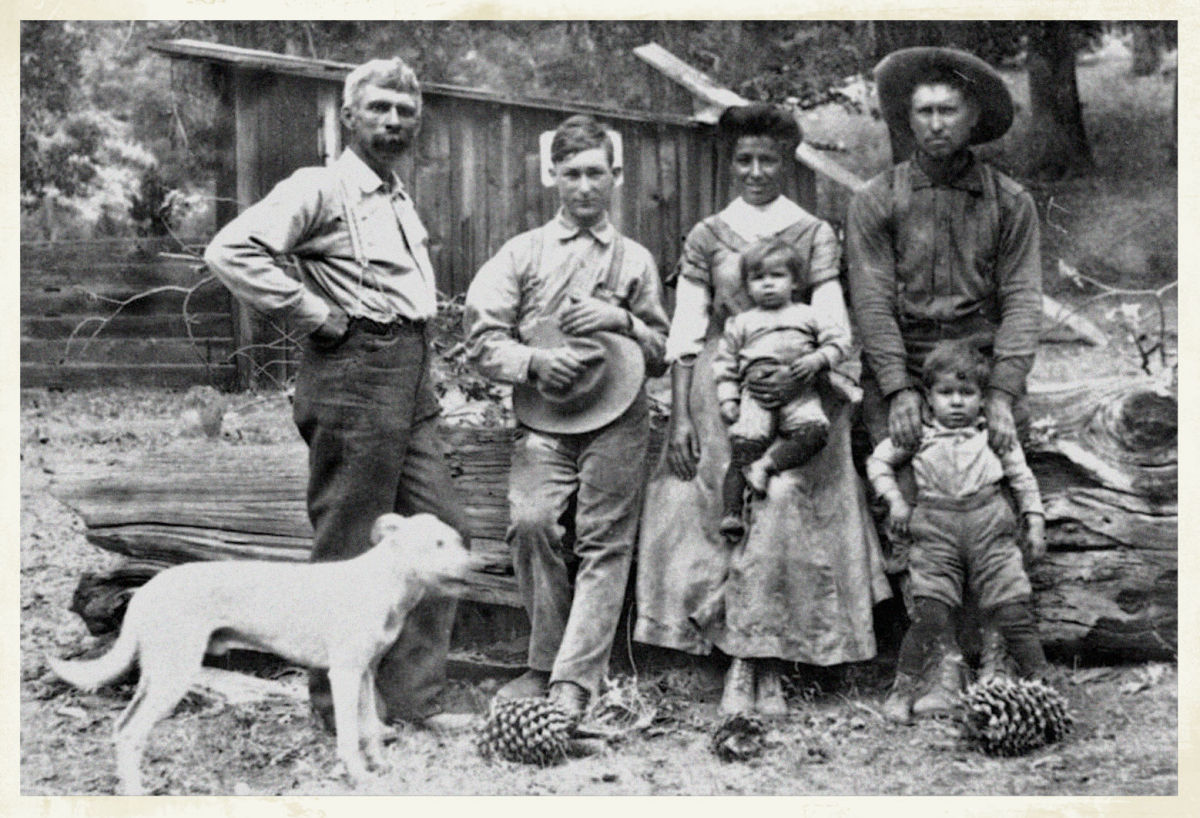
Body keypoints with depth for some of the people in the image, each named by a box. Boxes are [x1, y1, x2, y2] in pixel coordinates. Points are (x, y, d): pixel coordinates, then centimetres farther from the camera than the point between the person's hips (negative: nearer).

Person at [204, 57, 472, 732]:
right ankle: (340, 707, 12)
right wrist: (316, 314, -17)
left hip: (412, 379, 9)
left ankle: (413, 695, 17)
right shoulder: (322, 188, -8)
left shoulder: (399, 198, 18)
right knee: (348, 548, -1)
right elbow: (231, 251, -21)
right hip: (355, 377, -9)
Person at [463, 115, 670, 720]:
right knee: (532, 523, -19)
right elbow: (482, 339, 7)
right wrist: (534, 361, -10)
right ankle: (546, 662, -2)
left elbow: (661, 353, 19)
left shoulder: (636, 260, 17)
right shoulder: (523, 253, 13)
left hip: (616, 420, 1)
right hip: (542, 420, 0)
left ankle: (573, 681, -7)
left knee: (604, 541, -9)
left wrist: (620, 321, 0)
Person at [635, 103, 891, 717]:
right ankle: (740, 665, 6)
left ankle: (766, 665, 2)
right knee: (721, 515, -4)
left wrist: (804, 374, -21)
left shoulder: (814, 235, 6)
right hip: (718, 395, 1)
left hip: (797, 396, -1)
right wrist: (680, 417, -3)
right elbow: (685, 334, 5)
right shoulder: (706, 237, 8)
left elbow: (832, 326, -2)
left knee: (784, 516, -8)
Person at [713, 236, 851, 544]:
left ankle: (767, 464, -32)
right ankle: (731, 511, -23)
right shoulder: (740, 323, 24)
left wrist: (818, 359, -5)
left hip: (799, 392, 1)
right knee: (744, 443, -22)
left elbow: (840, 340, 15)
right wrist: (727, 399, 6)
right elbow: (725, 364, 21)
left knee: (815, 428, -31)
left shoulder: (807, 316, 23)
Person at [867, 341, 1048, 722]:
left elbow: (1022, 478, 15)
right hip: (936, 529, -1)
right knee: (930, 612, -9)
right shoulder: (917, 436, 8)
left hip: (989, 524, 1)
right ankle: (904, 687, 3)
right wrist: (895, 500, 9)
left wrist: (1034, 522, 10)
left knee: (1013, 611, -3)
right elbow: (878, 462, 19)